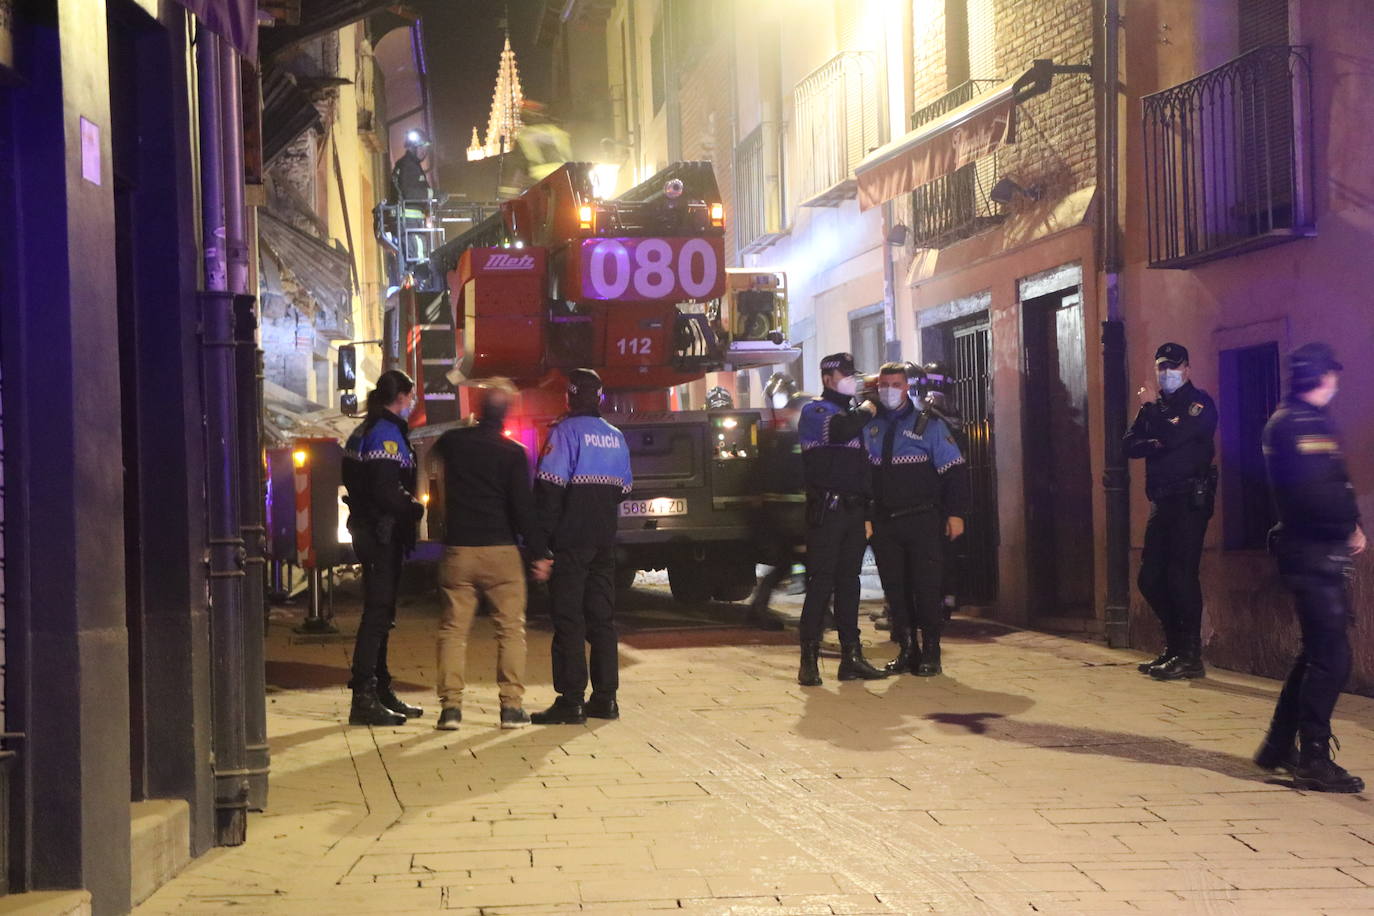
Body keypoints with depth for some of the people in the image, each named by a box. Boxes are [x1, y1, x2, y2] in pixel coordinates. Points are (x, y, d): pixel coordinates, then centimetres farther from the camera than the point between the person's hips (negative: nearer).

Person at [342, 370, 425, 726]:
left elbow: (352, 480, 20)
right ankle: (364, 698, -9)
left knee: (379, 613, 16)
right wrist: (416, 509, -9)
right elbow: (386, 490, -23)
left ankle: (381, 692, 24)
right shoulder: (387, 433, -14)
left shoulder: (362, 432, 16)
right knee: (378, 613, -9)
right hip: (384, 533, -10)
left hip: (366, 528, 10)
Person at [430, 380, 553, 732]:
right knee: (511, 628, 5)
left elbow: (437, 452, 29)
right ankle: (512, 705, 1)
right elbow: (523, 507, -9)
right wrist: (538, 553, -4)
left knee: (453, 628, 7)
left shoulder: (452, 442, 3)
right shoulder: (513, 453, -6)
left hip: (458, 550, 2)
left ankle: (450, 705, 1)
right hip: (501, 551, -2)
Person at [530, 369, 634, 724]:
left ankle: (571, 700, -7)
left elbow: (549, 485, -15)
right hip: (605, 541, 6)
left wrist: (543, 534, -10)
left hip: (571, 539, -6)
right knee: (602, 617, 10)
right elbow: (623, 488, 16)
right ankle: (605, 698, 11)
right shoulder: (615, 437, 11)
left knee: (568, 618, -4)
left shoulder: (565, 432, -9)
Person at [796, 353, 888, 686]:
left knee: (849, 582, 8)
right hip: (826, 508, -7)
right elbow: (838, 429, -24)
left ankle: (851, 656, 11)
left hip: (853, 510, 7)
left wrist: (867, 514, 19)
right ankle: (809, 660, -7)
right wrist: (866, 412, -5)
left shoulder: (854, 414, 23)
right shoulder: (815, 411, 0)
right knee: (821, 583, -9)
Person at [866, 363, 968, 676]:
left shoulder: (928, 424, 0)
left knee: (926, 588, -4)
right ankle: (907, 650, 15)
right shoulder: (870, 428, 12)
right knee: (895, 589, 6)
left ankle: (930, 653, 4)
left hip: (923, 521, -4)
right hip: (884, 523, 4)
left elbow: (954, 470, -3)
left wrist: (955, 512, -10)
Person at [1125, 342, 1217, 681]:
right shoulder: (1156, 405, 18)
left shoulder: (1198, 402, -4)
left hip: (1190, 499, -8)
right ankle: (1174, 648, 21)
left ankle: (1190, 657, -6)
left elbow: (1174, 435, -20)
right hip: (1162, 500, 8)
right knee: (1150, 578, 8)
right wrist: (1155, 445, -12)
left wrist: (1149, 408, -8)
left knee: (1181, 575, -11)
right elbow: (1131, 444, 7)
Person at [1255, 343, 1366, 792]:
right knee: (1331, 655, -8)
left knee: (1317, 651, 18)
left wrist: (1348, 523, 2)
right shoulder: (1303, 424, -16)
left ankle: (1279, 747, 25)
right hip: (1314, 552, -11)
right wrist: (1352, 525, -9)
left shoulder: (1288, 420, 16)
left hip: (1314, 550, 11)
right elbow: (1316, 494, -25)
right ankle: (1313, 759, -4)